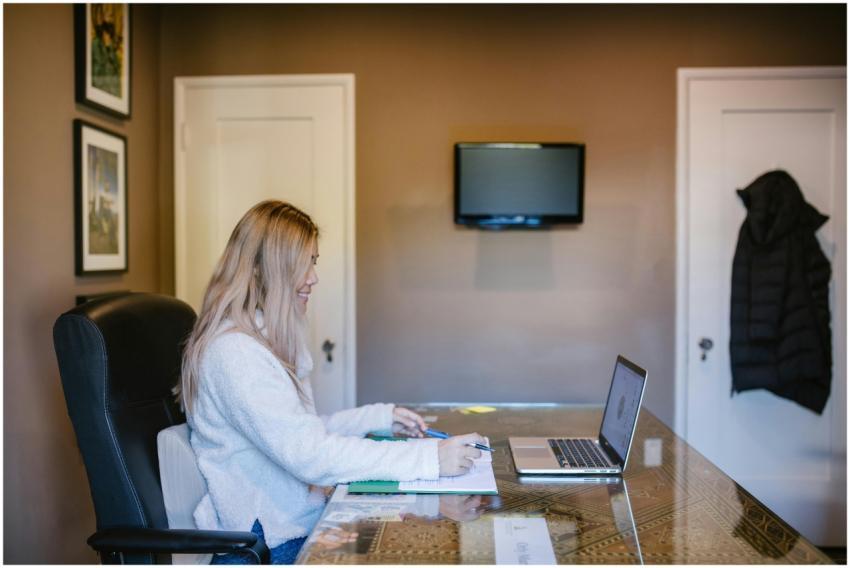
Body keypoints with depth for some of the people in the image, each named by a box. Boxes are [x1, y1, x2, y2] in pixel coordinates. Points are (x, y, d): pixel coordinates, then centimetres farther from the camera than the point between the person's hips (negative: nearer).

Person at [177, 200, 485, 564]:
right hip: (271, 544, -9)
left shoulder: (265, 340, 12)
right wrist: (429, 458, -27)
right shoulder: (233, 352, -20)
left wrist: (382, 417, 10)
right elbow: (308, 455, -27)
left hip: (299, 523, 9)